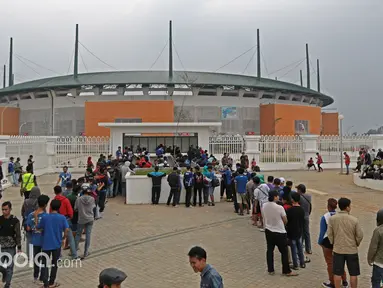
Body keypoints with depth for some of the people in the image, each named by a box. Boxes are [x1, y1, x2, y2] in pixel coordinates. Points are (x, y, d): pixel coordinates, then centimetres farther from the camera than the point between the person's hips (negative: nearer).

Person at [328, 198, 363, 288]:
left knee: (337, 273, 11)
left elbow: (329, 234, -5)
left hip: (338, 250, 1)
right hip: (352, 250, -1)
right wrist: (356, 244, 13)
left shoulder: (332, 218, -9)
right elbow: (360, 235, -6)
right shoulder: (354, 220, -13)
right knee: (353, 274, 14)